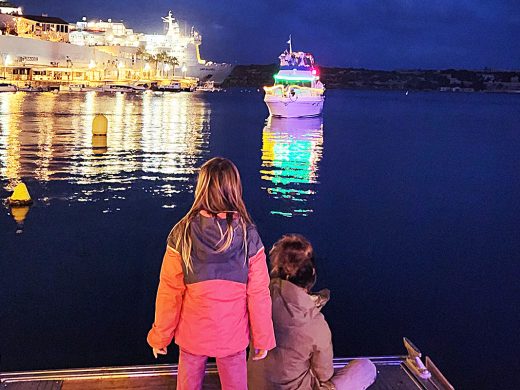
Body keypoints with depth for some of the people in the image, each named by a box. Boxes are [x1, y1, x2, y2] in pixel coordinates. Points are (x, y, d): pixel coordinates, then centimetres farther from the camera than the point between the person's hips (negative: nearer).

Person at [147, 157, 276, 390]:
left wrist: (160, 335, 4)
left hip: (192, 334, 0)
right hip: (232, 336, 0)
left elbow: (169, 293, -9)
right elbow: (258, 294, -11)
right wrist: (262, 338, 3)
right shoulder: (248, 236, -15)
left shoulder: (182, 234, -14)